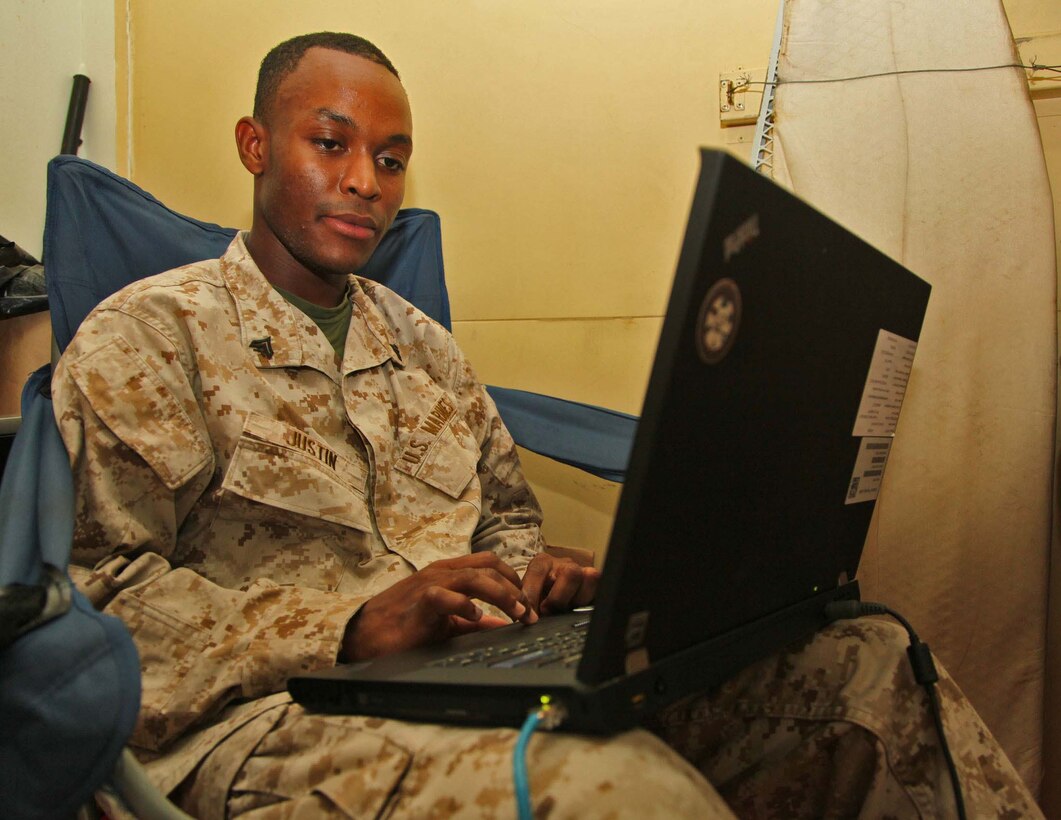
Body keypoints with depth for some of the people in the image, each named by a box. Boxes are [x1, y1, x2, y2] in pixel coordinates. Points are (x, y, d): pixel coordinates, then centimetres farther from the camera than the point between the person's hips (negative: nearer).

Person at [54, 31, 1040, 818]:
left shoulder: (423, 345, 20)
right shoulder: (142, 335, 2)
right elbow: (107, 592, -7)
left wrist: (531, 576, 0)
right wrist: (352, 627, -20)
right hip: (274, 717, -5)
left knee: (868, 663, -12)